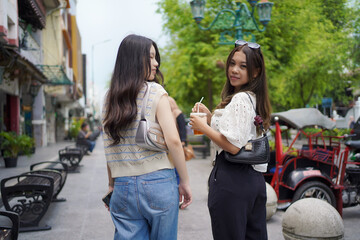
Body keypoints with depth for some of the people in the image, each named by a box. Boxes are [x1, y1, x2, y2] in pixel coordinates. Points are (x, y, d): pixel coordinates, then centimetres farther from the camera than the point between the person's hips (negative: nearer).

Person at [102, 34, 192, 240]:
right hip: (157, 183, -4)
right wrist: (185, 182, -5)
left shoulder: (110, 97, 7)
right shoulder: (155, 91, -6)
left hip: (123, 186, 4)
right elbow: (173, 140, -13)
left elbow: (109, 145, 10)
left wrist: (112, 183, 18)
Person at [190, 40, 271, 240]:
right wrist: (209, 116, 11)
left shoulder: (240, 99, -15)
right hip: (254, 178, 10)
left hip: (232, 180, -10)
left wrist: (202, 127, -11)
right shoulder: (253, 98, 14)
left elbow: (233, 146, -22)